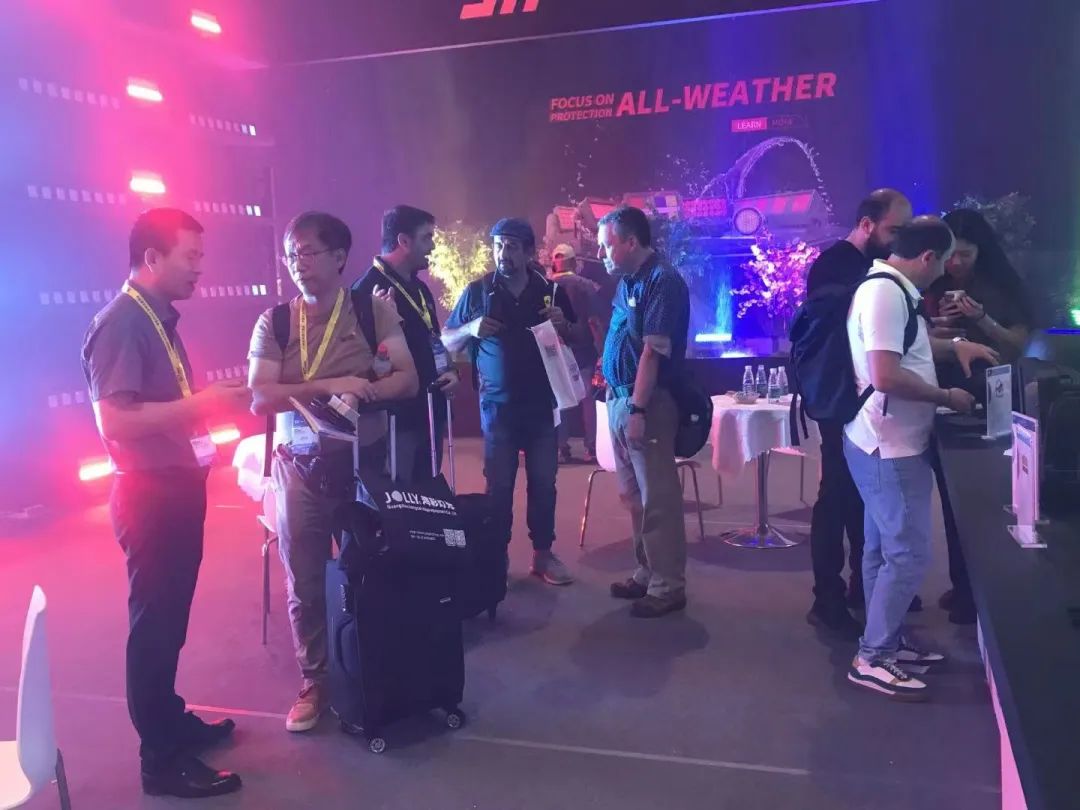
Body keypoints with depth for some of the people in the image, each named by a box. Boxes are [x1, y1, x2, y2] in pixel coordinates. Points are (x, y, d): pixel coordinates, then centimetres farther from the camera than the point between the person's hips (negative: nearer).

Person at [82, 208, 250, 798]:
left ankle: (169, 720, 34)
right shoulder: (120, 323, -18)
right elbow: (115, 420, -27)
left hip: (177, 488, 9)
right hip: (150, 494, -9)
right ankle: (162, 759, 14)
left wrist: (216, 402, 7)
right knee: (153, 623, 2)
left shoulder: (159, 319, 11)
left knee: (170, 618, 19)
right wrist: (200, 404, -24)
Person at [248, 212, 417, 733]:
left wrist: (365, 391, -27)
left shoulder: (374, 312, -3)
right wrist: (329, 386, -23)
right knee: (304, 581, 6)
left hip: (365, 462, 0)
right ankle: (314, 681, 24)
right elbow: (260, 397, -11)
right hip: (301, 468, 1)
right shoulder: (273, 323, -1)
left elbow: (407, 380, -7)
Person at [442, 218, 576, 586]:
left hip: (543, 403, 2)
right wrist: (471, 328, -17)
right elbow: (446, 341, 3)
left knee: (543, 482, 7)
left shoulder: (551, 291, 3)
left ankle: (543, 554, 19)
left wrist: (564, 325, -11)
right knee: (498, 485, 3)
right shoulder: (477, 291, -1)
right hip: (498, 405, -1)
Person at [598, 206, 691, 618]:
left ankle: (668, 586, 7)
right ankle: (647, 573, 27)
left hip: (646, 403, -9)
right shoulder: (628, 281, 14)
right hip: (620, 398, 9)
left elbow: (653, 352, -19)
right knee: (633, 495, 16)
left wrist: (637, 409, -22)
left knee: (658, 498, -2)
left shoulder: (662, 281, -13)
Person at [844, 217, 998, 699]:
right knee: (909, 554, -5)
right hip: (889, 447, -11)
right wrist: (947, 396, -16)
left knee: (885, 548, 17)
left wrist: (953, 346, 16)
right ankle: (871, 659, 5)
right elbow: (886, 375, -28)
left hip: (892, 443, 11)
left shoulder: (894, 289, 12)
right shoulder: (884, 291, -20)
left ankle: (887, 641, 30)